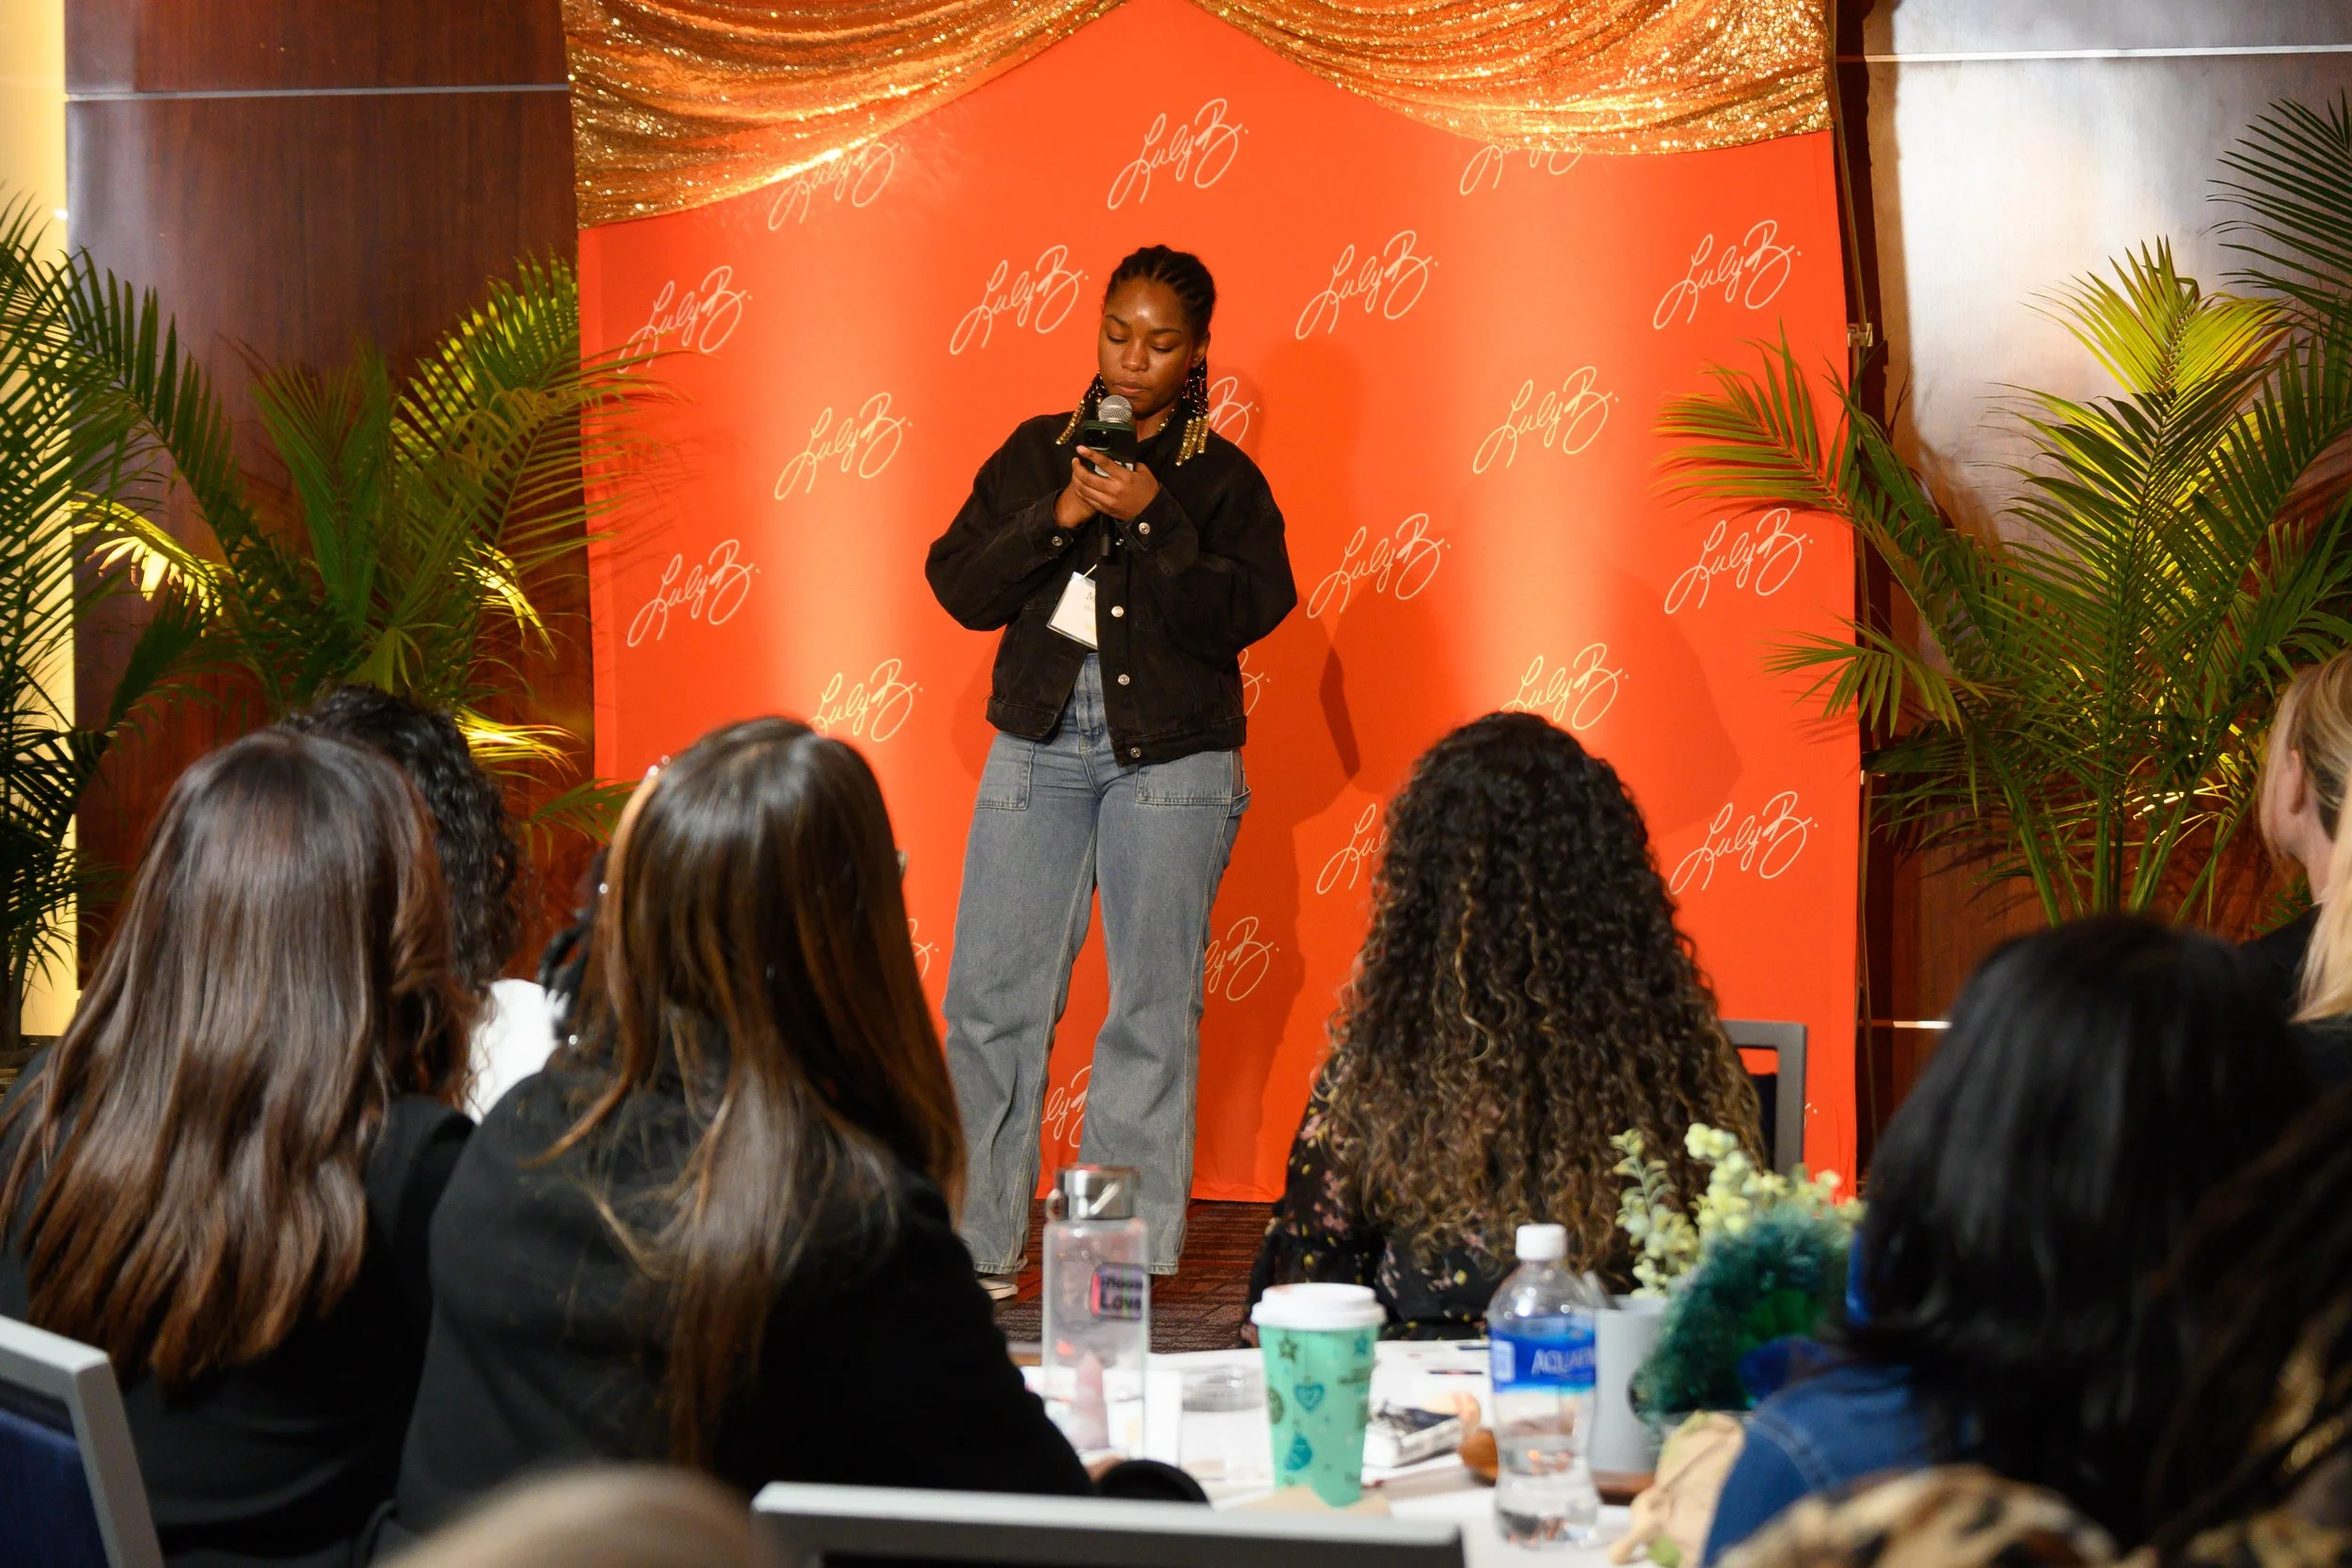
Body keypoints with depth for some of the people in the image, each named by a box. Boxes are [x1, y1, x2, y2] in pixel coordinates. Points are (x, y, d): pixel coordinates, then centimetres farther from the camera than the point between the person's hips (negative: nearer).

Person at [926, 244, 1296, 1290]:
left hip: (1171, 757, -2)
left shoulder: (1220, 478, 5)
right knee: (991, 995, -2)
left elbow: (1245, 612, -7)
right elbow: (960, 587, 5)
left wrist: (1153, 521, -16)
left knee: (1152, 1006, -2)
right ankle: (975, 1243, 5)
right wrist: (1057, 518, -9)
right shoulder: (1035, 453, 13)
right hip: (1040, 742, 2)